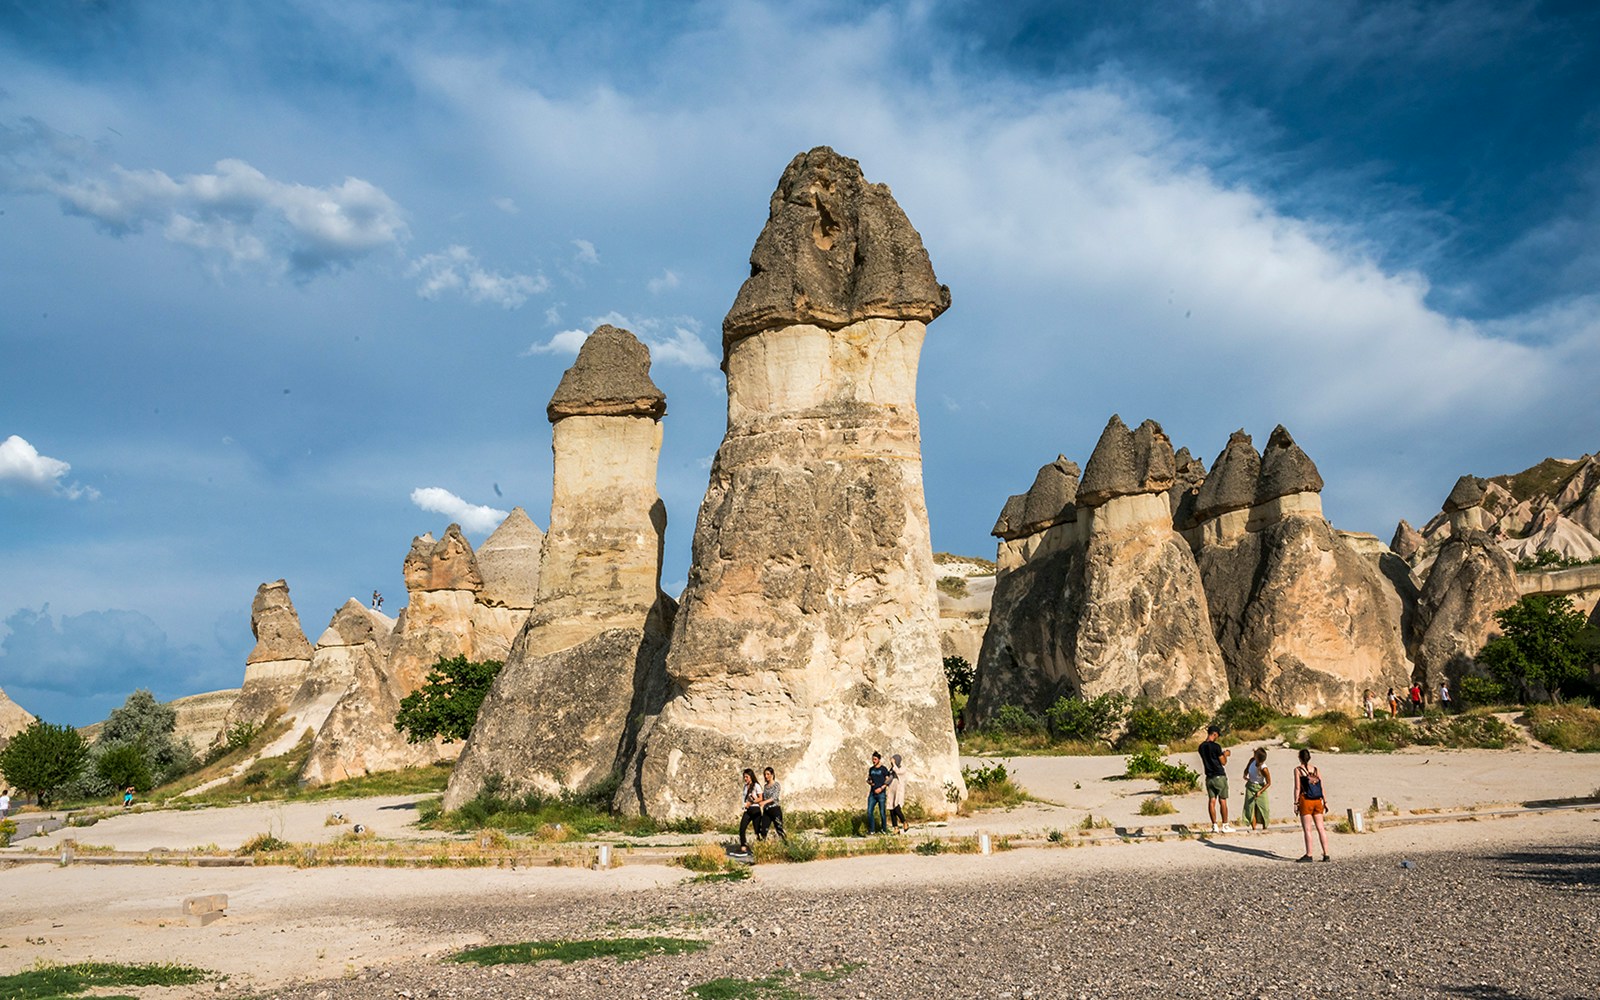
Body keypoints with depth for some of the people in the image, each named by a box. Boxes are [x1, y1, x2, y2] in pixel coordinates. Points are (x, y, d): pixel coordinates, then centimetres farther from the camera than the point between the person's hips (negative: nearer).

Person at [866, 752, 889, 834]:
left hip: (881, 794, -5)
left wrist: (881, 788, -17)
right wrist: (869, 782, -1)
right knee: (869, 812, -4)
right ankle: (871, 830, 5)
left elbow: (888, 781, -5)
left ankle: (884, 829, 17)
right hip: (872, 794, 5)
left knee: (882, 813, 0)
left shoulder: (884, 769, -4)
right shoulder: (871, 769, 11)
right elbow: (868, 779, 22)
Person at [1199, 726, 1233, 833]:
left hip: (1209, 777, 6)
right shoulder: (1216, 746, -15)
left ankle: (1214, 826, 4)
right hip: (1219, 777, -6)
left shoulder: (1201, 747, 6)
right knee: (1223, 801, 2)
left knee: (1211, 801, 4)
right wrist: (1225, 754, 10)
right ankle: (1225, 826, 5)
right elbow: (1223, 762, -10)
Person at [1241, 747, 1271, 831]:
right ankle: (1253, 828, 2)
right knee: (1250, 808, -1)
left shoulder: (1264, 769, -25)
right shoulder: (1252, 760, -11)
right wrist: (1245, 775, -11)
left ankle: (1264, 828, 20)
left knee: (1262, 808, 5)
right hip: (1250, 787, 4)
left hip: (1259, 788, -4)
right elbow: (1246, 769, 9)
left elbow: (1268, 783, -15)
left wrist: (1260, 792, -20)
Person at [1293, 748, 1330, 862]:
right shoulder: (1316, 770, 11)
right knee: (1321, 828, 7)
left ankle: (1309, 855, -3)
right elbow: (1322, 788, 8)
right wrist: (1325, 802, 13)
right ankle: (1326, 854, 7)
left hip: (1305, 801, -5)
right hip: (1318, 801, 5)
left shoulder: (1298, 770, -2)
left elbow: (1297, 788, -7)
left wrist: (1296, 803, -5)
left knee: (1307, 829, -2)